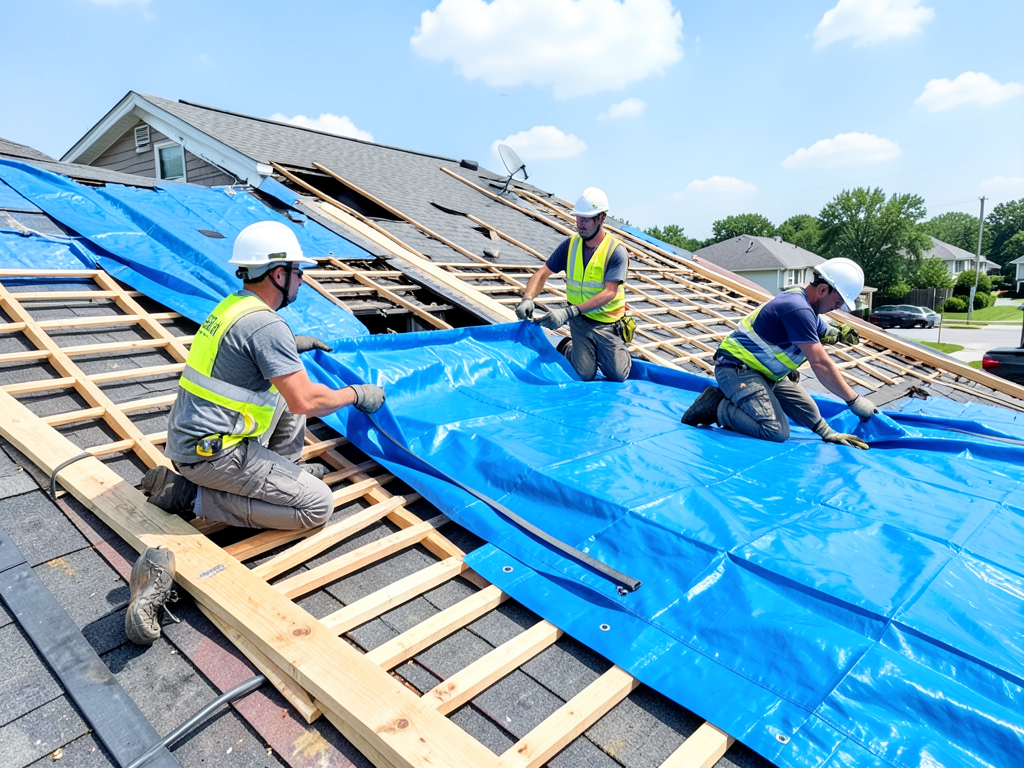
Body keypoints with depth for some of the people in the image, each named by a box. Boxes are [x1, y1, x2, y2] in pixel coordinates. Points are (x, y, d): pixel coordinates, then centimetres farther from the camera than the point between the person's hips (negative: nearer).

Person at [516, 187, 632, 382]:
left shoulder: (616, 251, -13)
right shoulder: (570, 244, -2)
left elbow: (609, 293, -21)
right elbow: (543, 274, 1)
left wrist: (569, 312, -31)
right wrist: (528, 299, -20)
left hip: (608, 322, -1)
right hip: (580, 320, 2)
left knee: (618, 376, -10)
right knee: (585, 375, -10)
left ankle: (619, 347, 25)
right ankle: (567, 347, 23)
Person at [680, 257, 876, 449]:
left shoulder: (802, 301, 7)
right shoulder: (798, 309, -25)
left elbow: (824, 332, 25)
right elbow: (820, 364, -25)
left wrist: (838, 333, 2)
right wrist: (854, 401, -18)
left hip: (765, 372, 11)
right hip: (736, 369, -11)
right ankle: (716, 407, -12)